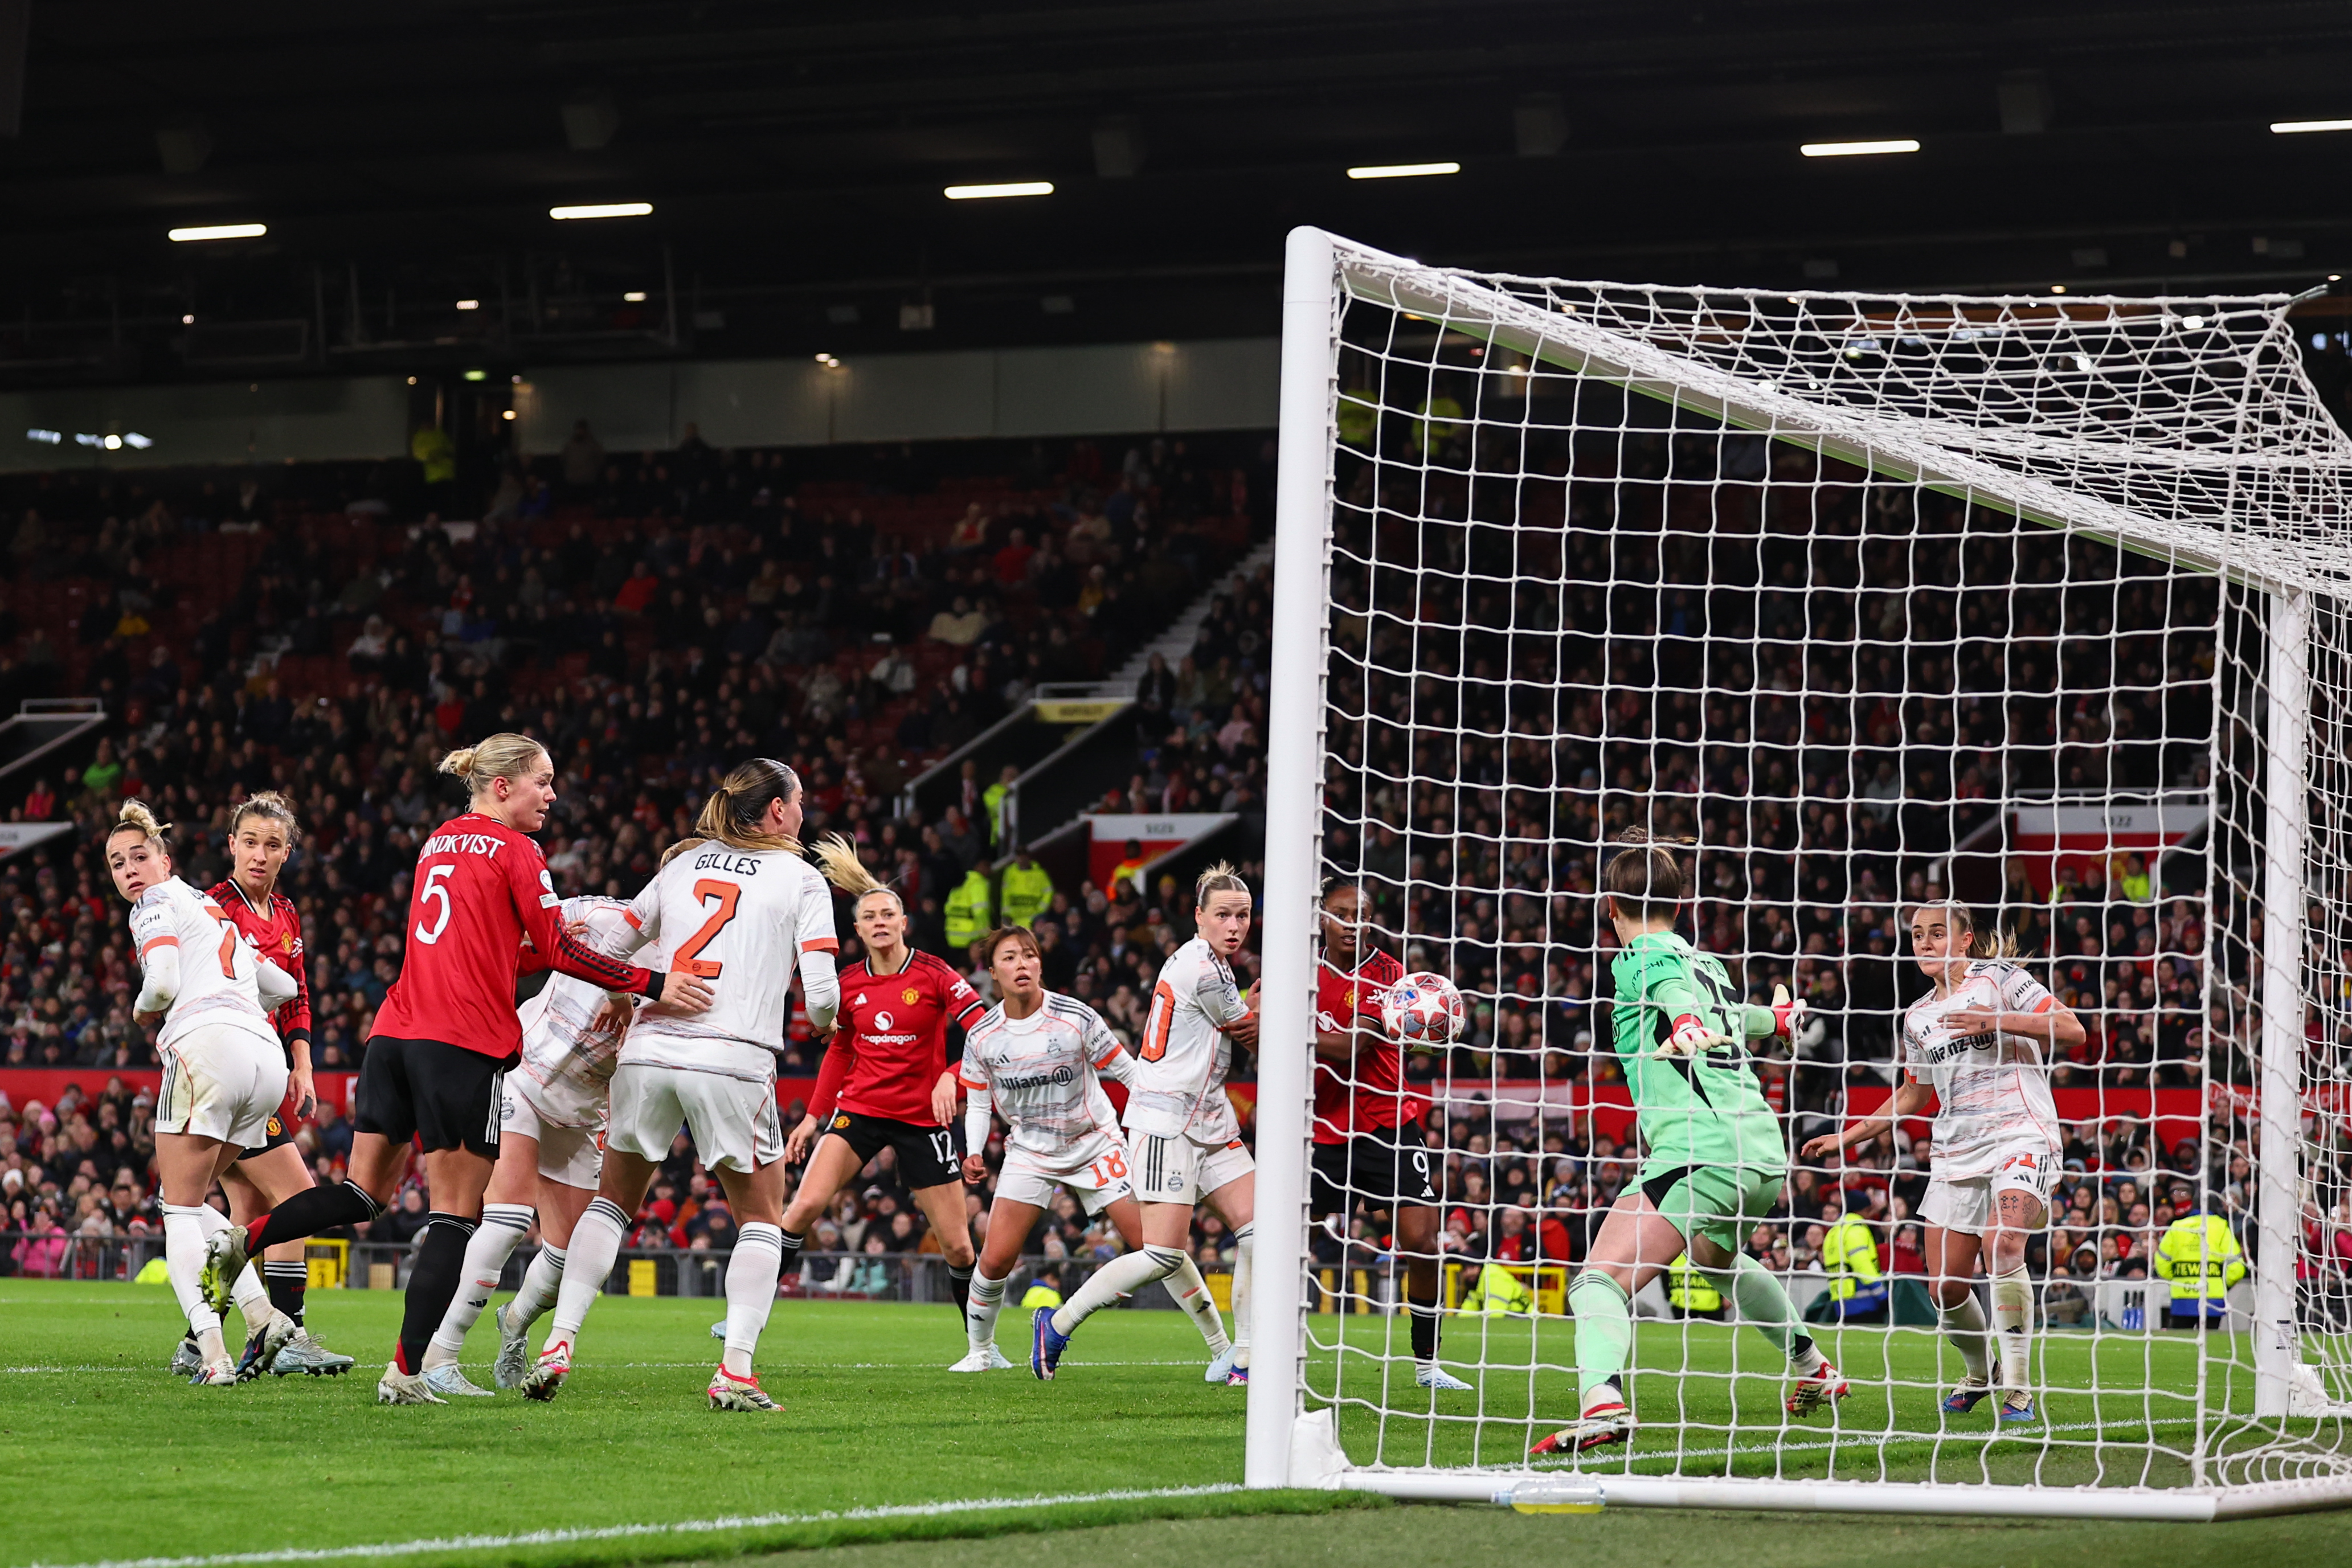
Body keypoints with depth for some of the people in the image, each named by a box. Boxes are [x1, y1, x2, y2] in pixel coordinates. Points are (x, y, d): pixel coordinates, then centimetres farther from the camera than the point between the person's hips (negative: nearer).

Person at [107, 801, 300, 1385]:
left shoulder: (158, 906, 6)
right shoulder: (212, 911, 30)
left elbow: (163, 983, -10)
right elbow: (282, 987, 37)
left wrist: (143, 1008, 10)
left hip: (207, 1045, -8)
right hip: (266, 1058, 8)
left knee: (181, 1210, -4)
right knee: (192, 1203, 17)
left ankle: (211, 1352, -22)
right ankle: (261, 1313, -5)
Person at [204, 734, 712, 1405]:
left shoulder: (437, 842, 20)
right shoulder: (515, 851, -3)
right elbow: (557, 949, -9)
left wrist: (537, 950, 25)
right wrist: (653, 984, -9)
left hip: (395, 1031, 7)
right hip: (466, 1042, -7)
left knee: (365, 1192, 14)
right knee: (455, 1212, -2)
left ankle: (243, 1239, -6)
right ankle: (406, 1371, -8)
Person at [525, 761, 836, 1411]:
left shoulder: (681, 864, 16)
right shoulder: (801, 879, 5)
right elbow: (821, 996, -3)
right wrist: (820, 1022, 19)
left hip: (648, 1050, 3)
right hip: (734, 1061, -3)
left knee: (613, 1200, 21)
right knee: (761, 1218, 13)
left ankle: (559, 1344, 8)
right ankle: (735, 1371, -2)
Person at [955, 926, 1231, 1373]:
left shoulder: (1076, 1019, -15)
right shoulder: (981, 1038, -7)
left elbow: (1129, 1073, -6)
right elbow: (978, 1102, 6)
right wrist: (974, 1152, -10)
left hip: (1095, 1146, -2)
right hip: (1029, 1152, 2)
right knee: (996, 1259, -11)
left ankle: (1221, 1345, -1)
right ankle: (981, 1350, 15)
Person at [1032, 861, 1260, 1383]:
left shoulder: (1213, 964, 14)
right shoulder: (1199, 966, -16)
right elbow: (1253, 1036, -5)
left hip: (1210, 1121, 10)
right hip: (1165, 1121, -10)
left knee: (1257, 1230, -2)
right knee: (1165, 1254, -13)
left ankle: (1245, 1360, 2)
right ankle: (1057, 1325, 1)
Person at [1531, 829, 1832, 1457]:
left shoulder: (1642, 956, 1)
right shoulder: (1710, 963, 22)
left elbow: (1677, 993, -22)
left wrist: (1688, 1029, -44)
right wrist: (1778, 1016, 66)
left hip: (1698, 1152, -8)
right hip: (1765, 1151, 8)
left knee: (1602, 1279, -20)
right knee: (1718, 1258, 39)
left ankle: (1602, 1401, -46)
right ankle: (1815, 1370, 52)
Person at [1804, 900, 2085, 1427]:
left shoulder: (1999, 979, 0)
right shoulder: (1917, 1018, 16)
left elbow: (2072, 1029, -9)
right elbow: (1911, 1097, 29)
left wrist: (1996, 1020, -18)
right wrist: (1848, 1137, 24)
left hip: (2021, 1138, -6)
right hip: (1956, 1154, 6)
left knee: (2001, 1244, -30)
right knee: (1945, 1287, -2)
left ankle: (2017, 1387, -23)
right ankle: (1980, 1372, 27)